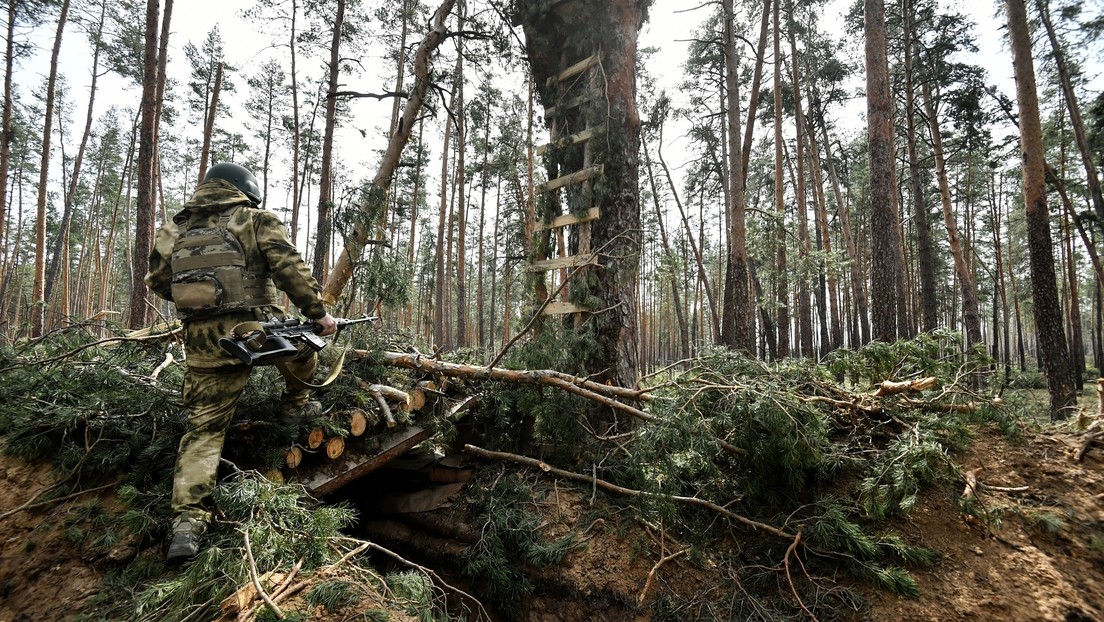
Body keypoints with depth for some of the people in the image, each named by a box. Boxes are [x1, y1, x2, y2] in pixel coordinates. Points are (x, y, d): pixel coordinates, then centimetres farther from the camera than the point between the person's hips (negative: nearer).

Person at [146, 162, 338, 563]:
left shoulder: (174, 229, 17)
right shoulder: (255, 220, 3)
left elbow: (158, 282, 20)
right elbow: (290, 269, -8)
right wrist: (318, 312, -3)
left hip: (200, 341, 5)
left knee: (203, 429, 7)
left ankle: (188, 521, 0)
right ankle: (294, 406, 33)